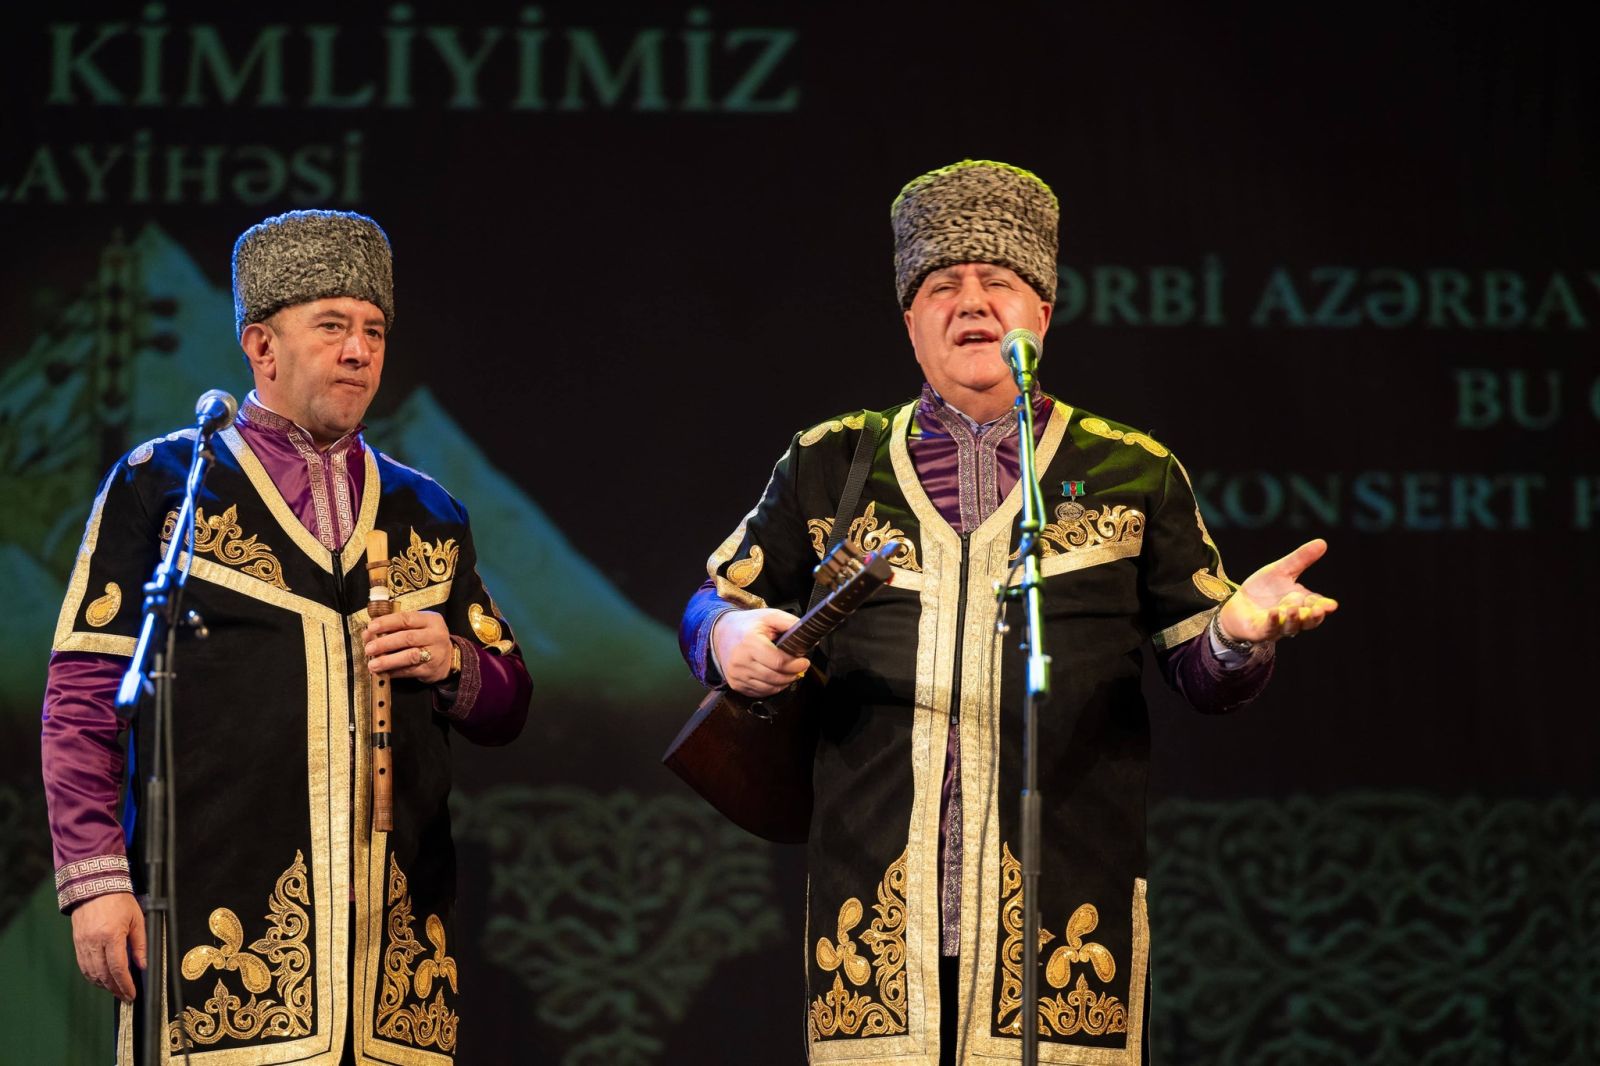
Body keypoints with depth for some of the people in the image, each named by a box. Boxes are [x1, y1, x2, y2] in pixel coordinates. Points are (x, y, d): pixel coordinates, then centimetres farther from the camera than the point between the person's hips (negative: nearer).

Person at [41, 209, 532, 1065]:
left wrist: (451, 665, 0)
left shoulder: (427, 514, 19)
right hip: (221, 923, -4)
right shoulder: (160, 486, 7)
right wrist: (95, 879, -6)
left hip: (394, 929, 4)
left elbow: (507, 708, 23)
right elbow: (83, 696, 2)